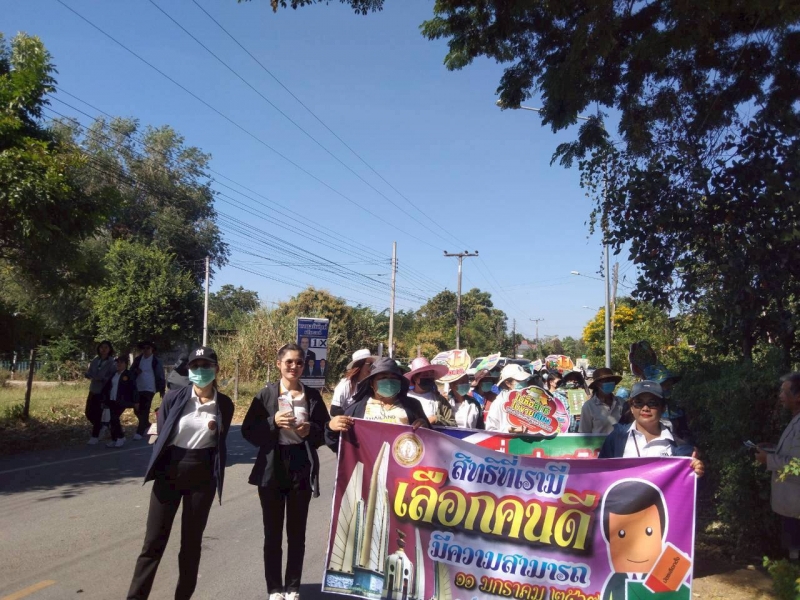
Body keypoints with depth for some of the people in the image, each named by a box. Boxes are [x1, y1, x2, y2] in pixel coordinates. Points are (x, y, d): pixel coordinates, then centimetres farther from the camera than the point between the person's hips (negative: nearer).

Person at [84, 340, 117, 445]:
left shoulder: (112, 362, -11)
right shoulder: (95, 360, 4)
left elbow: (113, 377, -16)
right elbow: (88, 373, 3)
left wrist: (103, 379, -28)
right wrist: (92, 376, -17)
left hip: (103, 392, -6)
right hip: (93, 390, 6)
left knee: (97, 414, -1)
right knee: (88, 413, 10)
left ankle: (95, 436, 14)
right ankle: (101, 426, 35)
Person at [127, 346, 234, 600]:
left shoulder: (224, 404, -2)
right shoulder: (174, 398, -5)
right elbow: (161, 436, 1)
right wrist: (159, 467, 3)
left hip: (202, 479, 1)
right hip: (169, 475, -1)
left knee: (191, 542, 10)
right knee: (153, 542, 3)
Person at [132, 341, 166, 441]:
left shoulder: (156, 361, -6)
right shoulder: (138, 359, 8)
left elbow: (160, 376, -5)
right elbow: (131, 371, 15)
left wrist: (162, 390, -8)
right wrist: (135, 371, -10)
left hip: (149, 389, -6)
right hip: (138, 388, 6)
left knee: (144, 410, -7)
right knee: (137, 409, 11)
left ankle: (140, 432, -2)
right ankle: (146, 425, 33)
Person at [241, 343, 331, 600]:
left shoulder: (313, 396, 3)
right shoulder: (266, 394, -2)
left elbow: (326, 432, 7)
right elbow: (248, 431, -3)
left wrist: (310, 430, -13)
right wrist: (273, 422, -18)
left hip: (302, 469, 1)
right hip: (272, 469, -1)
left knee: (297, 534, 10)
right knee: (272, 534, 8)